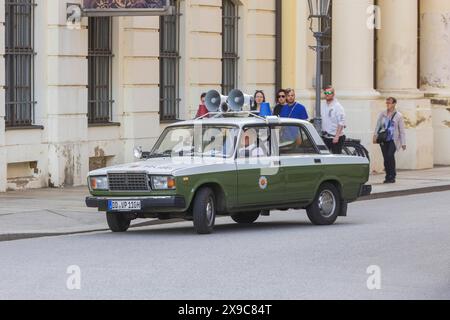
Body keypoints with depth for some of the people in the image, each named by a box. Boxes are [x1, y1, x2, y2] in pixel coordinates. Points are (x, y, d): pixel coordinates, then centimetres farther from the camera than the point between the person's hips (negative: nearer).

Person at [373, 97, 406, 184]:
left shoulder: (398, 116, 2)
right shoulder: (382, 114, 9)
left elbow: (402, 130, 2)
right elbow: (378, 126, 12)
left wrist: (403, 143, -1)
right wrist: (375, 136, -2)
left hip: (393, 140, -4)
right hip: (384, 140, 4)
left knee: (390, 155, -21)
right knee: (386, 158, 1)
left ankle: (392, 176, -12)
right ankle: (388, 177, 12)